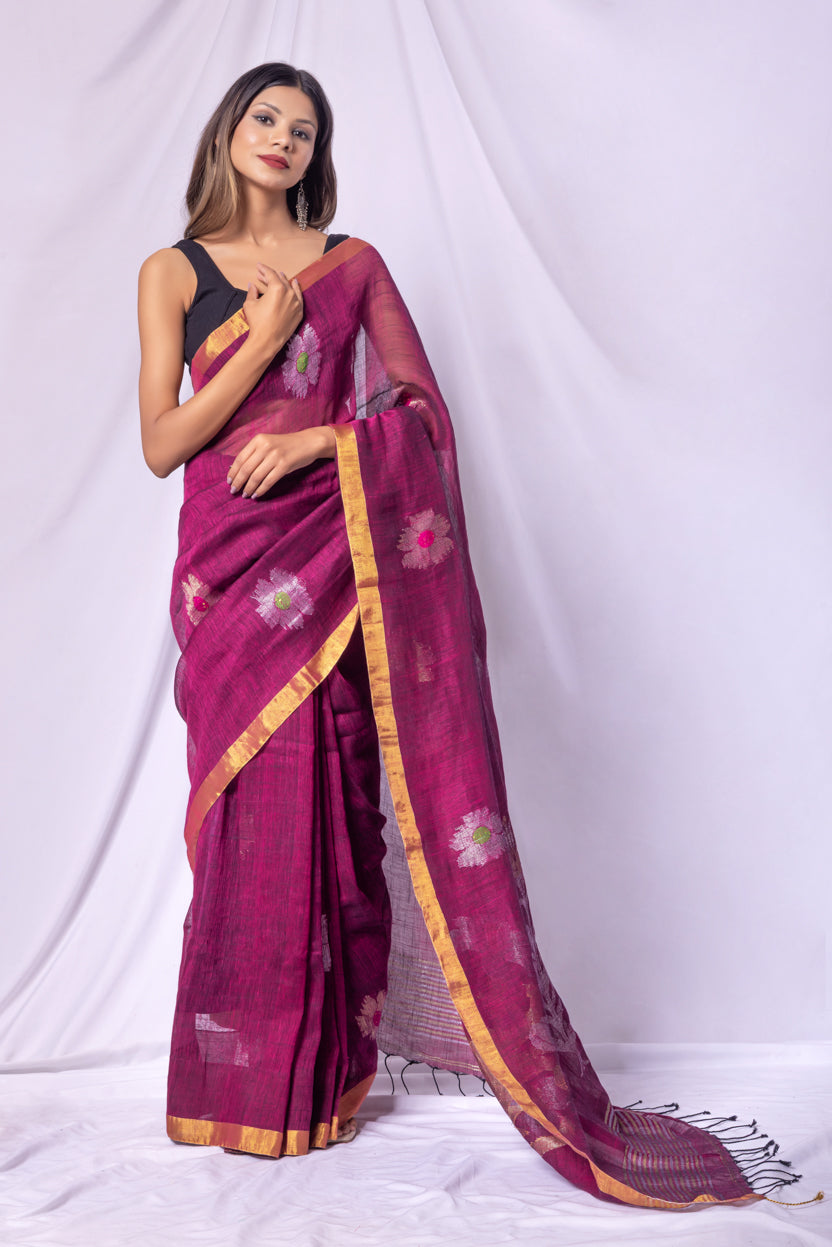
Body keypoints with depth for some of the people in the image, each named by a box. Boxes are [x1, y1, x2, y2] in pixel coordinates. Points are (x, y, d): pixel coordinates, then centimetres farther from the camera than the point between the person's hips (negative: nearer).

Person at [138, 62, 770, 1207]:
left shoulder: (353, 264, 12)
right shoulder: (175, 271, 10)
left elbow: (419, 413, 5)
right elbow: (161, 444, 1)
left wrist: (318, 437, -11)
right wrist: (264, 343, -7)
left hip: (332, 554, 0)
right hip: (230, 562, 0)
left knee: (330, 806, -2)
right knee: (249, 807, -1)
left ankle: (325, 1065, 11)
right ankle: (248, 1080, 12)